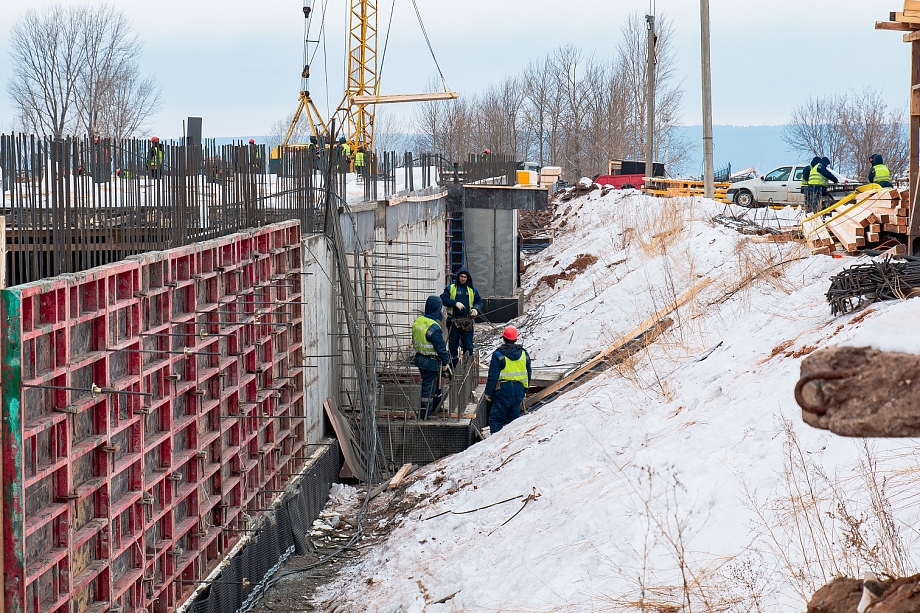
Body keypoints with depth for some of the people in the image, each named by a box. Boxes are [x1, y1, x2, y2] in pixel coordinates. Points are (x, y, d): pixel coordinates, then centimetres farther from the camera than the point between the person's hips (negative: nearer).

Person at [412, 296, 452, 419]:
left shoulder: (417, 321, 2)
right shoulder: (434, 327, -25)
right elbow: (441, 348, -19)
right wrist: (446, 364, -7)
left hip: (420, 357, 9)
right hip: (431, 362, -9)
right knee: (429, 387, 2)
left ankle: (429, 411, 30)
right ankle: (425, 413, 10)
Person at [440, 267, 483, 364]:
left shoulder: (472, 290, 12)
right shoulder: (450, 288, 5)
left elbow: (479, 301, 17)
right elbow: (443, 299, -4)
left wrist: (476, 309, -5)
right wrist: (455, 303, -15)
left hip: (467, 321, 1)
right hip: (453, 320, -1)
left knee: (468, 344, -1)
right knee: (453, 343, 5)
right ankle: (454, 366, 15)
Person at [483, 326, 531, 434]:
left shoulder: (498, 354, -9)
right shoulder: (524, 354, 7)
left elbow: (493, 376, -10)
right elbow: (528, 375, 13)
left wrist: (488, 392, -2)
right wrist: (524, 392, 23)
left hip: (503, 390, -5)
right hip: (518, 390, 5)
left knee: (496, 419, 0)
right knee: (514, 418, 12)